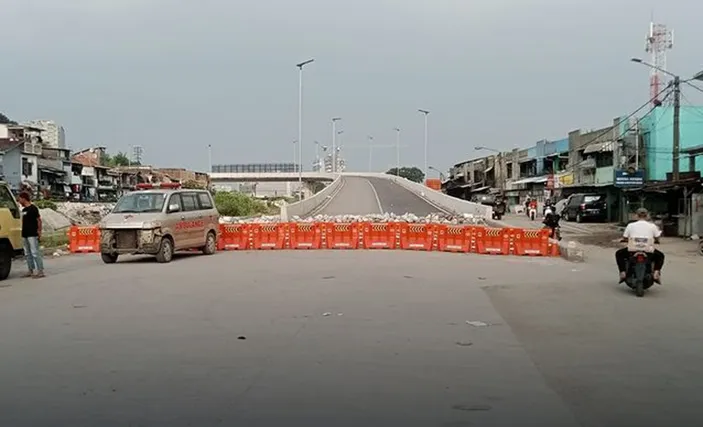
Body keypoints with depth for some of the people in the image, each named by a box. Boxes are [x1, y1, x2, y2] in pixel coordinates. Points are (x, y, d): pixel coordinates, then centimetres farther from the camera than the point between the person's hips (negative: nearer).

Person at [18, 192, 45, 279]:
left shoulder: (33, 208, -8)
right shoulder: (23, 209, 16)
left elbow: (39, 220, -9)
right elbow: (24, 221, 19)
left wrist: (39, 232, -11)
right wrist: (22, 232, 14)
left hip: (32, 235, -9)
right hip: (25, 235, 9)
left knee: (35, 253, -9)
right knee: (27, 254, 11)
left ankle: (40, 271, -8)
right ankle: (31, 270, 17)